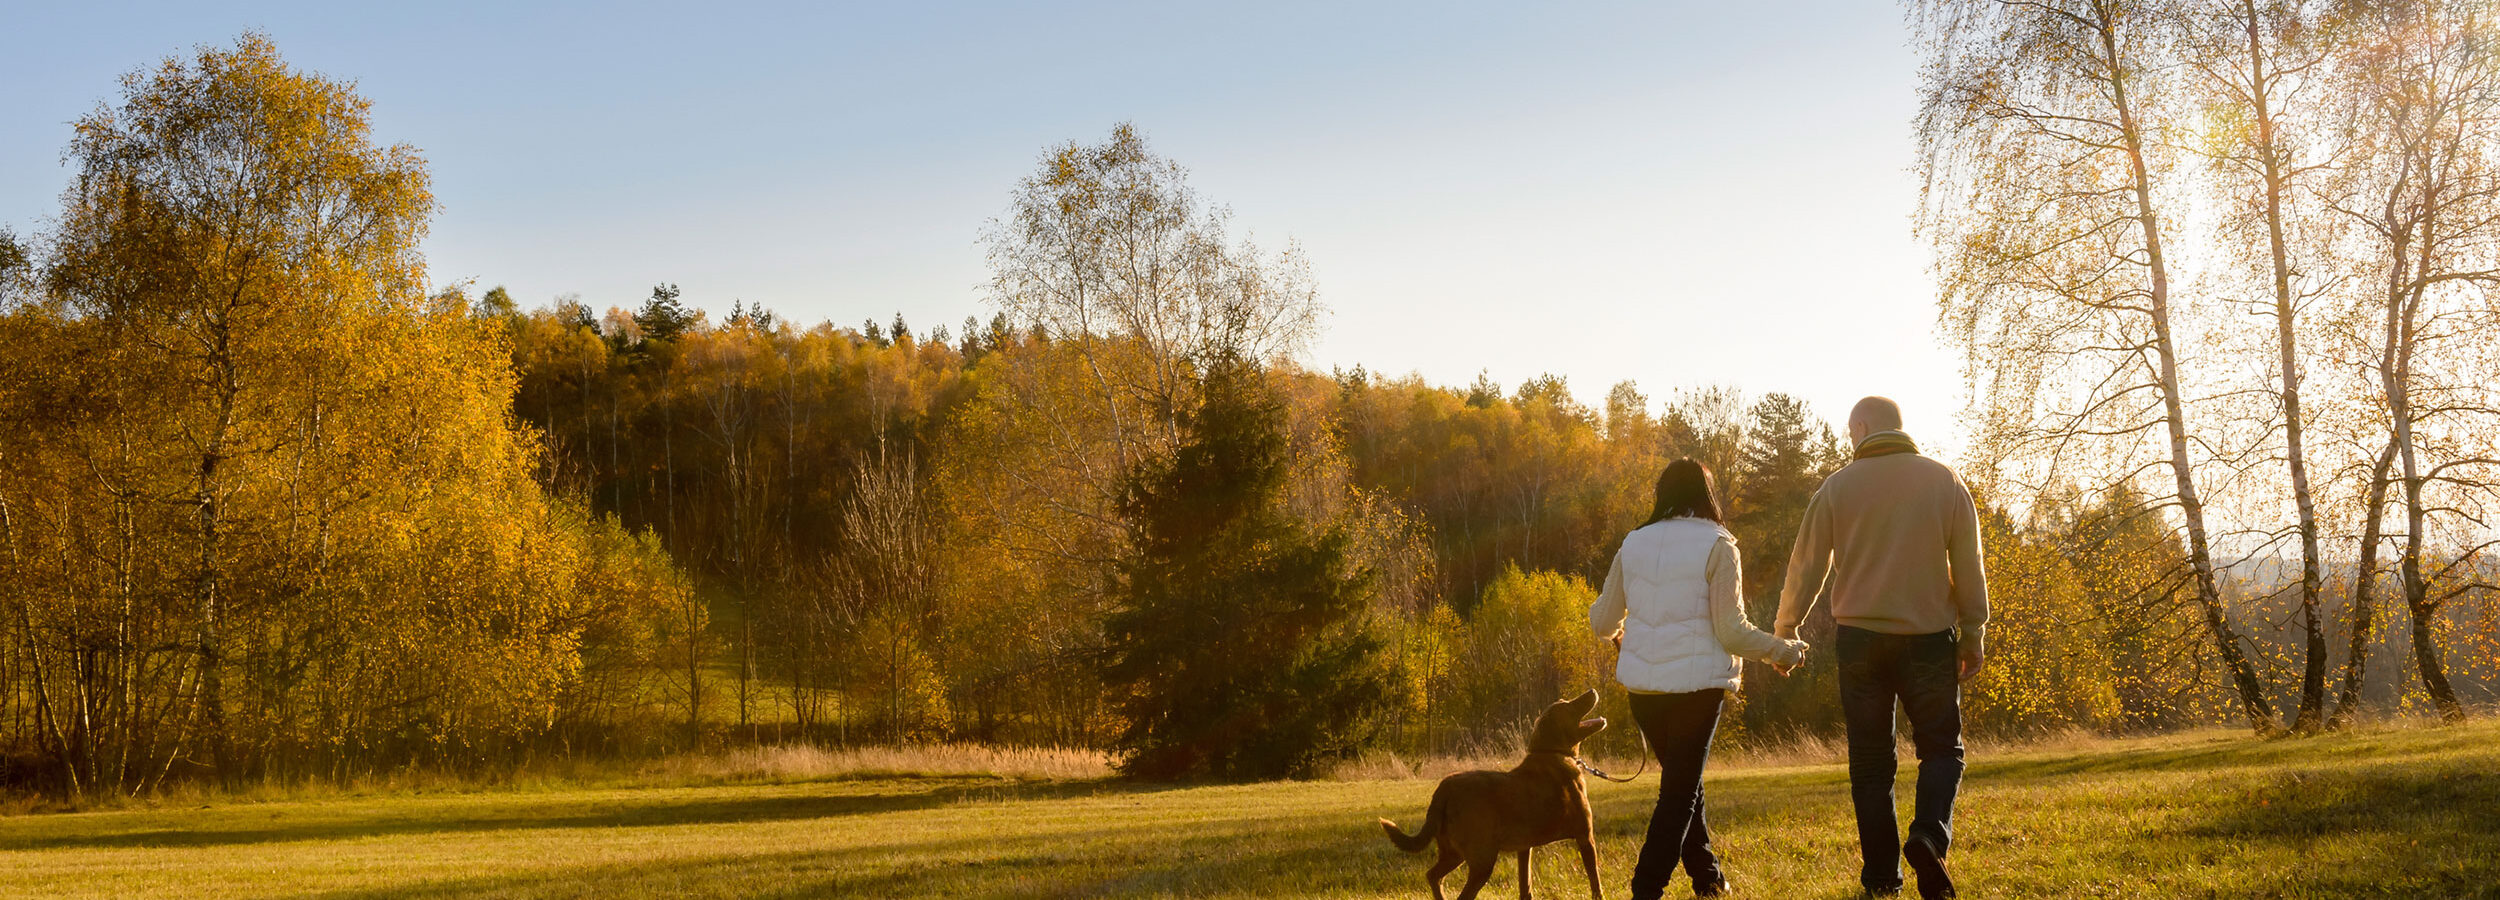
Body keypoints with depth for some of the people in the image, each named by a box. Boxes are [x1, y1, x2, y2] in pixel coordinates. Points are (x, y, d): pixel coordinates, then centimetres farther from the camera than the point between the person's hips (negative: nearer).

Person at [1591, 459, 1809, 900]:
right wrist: (1783, 651, 7)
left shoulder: (1633, 544, 6)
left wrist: (1619, 631, 36)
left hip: (1642, 683, 5)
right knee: (1680, 791, 3)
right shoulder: (1715, 546, -6)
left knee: (1681, 780, 23)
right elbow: (1732, 631, -9)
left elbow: (1602, 622, 12)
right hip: (1697, 682, -5)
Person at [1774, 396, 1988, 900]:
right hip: (1928, 636, 0)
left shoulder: (1837, 488, -1)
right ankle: (1930, 834, -16)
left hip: (1860, 637, 0)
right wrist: (1974, 634, 10)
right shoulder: (1944, 482, 1)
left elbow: (1807, 567, 3)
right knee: (1941, 746, 9)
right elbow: (1968, 566, 1)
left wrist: (1784, 631, 16)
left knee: (1871, 759, 8)